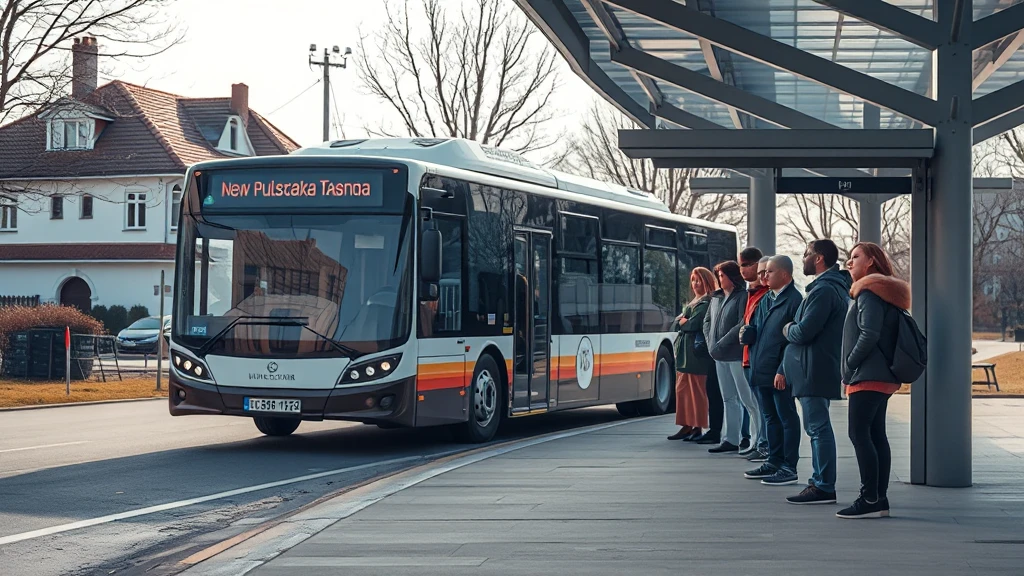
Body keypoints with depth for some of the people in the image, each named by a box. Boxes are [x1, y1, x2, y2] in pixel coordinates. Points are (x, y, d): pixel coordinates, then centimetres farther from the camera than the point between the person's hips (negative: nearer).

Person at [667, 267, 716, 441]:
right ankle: (687, 426, 12)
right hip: (684, 351, 9)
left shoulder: (708, 302, -7)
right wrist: (684, 321, -4)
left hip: (697, 350, -9)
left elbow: (696, 323, -16)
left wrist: (684, 323, 1)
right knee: (682, 389, 8)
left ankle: (697, 427, -3)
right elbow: (678, 322, 15)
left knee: (696, 390, -6)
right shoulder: (692, 302, 22)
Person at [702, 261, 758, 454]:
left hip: (737, 355, -8)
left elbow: (743, 325, -19)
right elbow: (707, 320, 22)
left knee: (747, 398, -8)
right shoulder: (717, 297, 13)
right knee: (728, 399, 12)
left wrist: (722, 344, -17)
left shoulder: (743, 297, -11)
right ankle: (730, 439, 16)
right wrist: (710, 342, 7)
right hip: (720, 356, 8)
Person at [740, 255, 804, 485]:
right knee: (770, 417, 15)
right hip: (762, 370, 9)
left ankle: (789, 468, 3)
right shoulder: (765, 300, 15)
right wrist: (747, 333, -3)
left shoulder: (794, 300, -12)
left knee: (787, 418, -1)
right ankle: (774, 462, 24)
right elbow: (755, 329, 22)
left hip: (780, 373, -9)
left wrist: (783, 371, -21)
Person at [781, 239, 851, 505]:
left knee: (818, 428, -8)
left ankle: (823, 487, -7)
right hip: (820, 370, 11)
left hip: (815, 370, -11)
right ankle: (820, 482, 21)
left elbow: (804, 332, -21)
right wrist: (794, 330, 10)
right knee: (817, 427, 15)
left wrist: (788, 330, -2)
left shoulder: (823, 290, -17)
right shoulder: (836, 286, 17)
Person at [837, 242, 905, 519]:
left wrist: (849, 366, -12)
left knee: (859, 434, -11)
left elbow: (869, 335, -21)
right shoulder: (884, 293, 20)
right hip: (882, 376, 10)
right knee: (876, 435, 9)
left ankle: (870, 500, -14)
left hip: (868, 376, -10)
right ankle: (879, 499, 9)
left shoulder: (869, 292, -11)